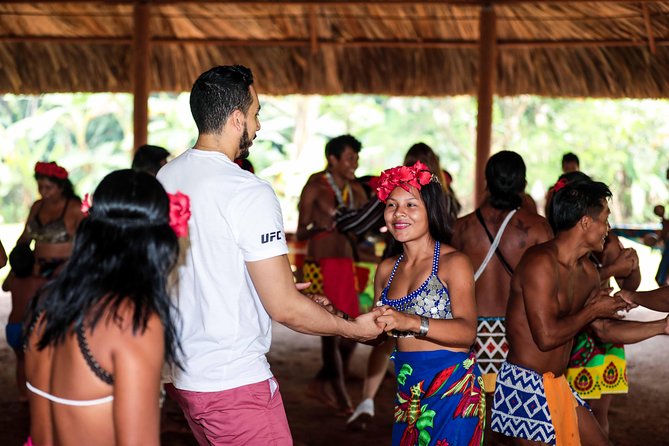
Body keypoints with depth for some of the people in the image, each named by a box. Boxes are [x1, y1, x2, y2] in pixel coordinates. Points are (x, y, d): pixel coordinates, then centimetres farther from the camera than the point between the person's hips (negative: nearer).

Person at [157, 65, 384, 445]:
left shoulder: (163, 180, 5)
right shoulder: (250, 193, -19)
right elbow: (285, 308, -18)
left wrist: (272, 286, 26)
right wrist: (354, 328, -2)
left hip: (179, 372, 8)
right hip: (234, 381, -8)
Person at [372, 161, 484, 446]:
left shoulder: (453, 262, -9)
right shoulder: (387, 269, 10)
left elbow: (467, 331, -21)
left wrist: (411, 322, -34)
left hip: (452, 389, -5)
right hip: (408, 390, 6)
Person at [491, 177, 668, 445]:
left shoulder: (587, 272, 10)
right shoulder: (541, 262, -19)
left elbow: (605, 330, 18)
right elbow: (546, 337, -26)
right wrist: (593, 310, -12)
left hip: (557, 385, 10)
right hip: (525, 385, -10)